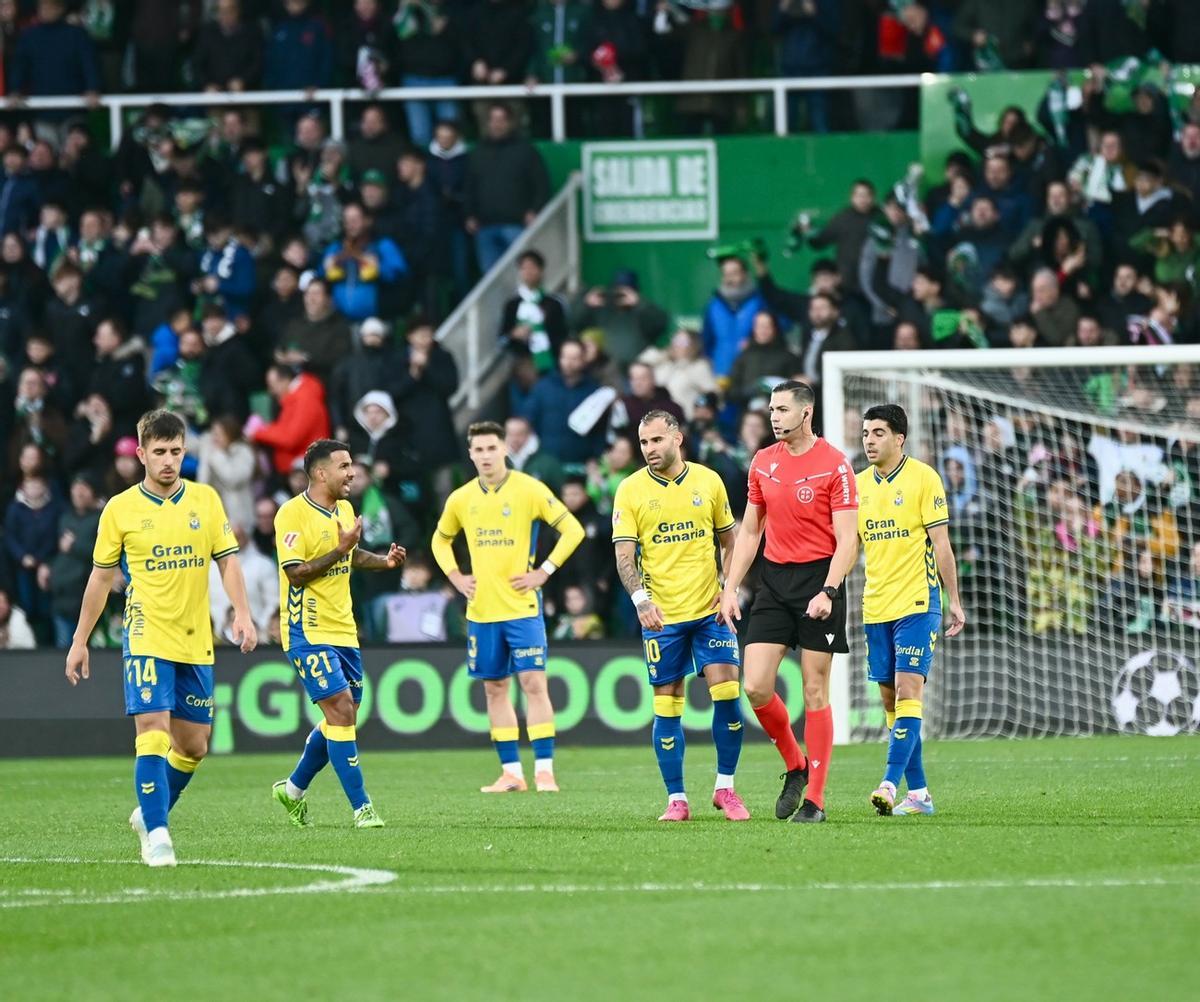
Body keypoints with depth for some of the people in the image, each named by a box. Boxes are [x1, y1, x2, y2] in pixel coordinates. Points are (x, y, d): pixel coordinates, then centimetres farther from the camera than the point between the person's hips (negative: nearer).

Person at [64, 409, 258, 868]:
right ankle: (155, 834, -16)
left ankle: (148, 812, 30)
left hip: (196, 641, 3)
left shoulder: (206, 499, 5)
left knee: (193, 745, 8)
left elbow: (228, 560, 6)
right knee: (152, 731, -17)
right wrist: (80, 641, 7)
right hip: (147, 636, -3)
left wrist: (242, 614, -9)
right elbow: (100, 578, 7)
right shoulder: (120, 510, -1)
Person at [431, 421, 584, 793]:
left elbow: (572, 529, -6)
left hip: (522, 606, -5)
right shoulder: (461, 499, 7)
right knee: (494, 689, 6)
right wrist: (455, 577, 10)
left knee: (533, 683, -10)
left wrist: (544, 572, -10)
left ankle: (544, 771, -10)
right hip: (481, 609, 5)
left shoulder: (529, 490, -6)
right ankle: (511, 773, 11)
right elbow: (440, 540, 25)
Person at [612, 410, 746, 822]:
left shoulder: (708, 481, 4)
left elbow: (729, 540, 13)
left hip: (710, 610, 1)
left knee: (727, 693, -8)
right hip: (661, 616, -1)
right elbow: (624, 554, -7)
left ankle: (725, 788, 8)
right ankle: (676, 799, 9)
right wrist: (641, 599, -22)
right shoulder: (631, 490, -2)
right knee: (666, 707, 0)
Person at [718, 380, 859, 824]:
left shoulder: (834, 465, -8)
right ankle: (795, 766, 18)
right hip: (774, 579, 5)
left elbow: (847, 538, -10)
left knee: (815, 691, -2)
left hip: (819, 579, -5)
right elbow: (749, 532, 15)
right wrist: (730, 588, 8)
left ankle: (815, 799, 3)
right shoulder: (762, 463, 9)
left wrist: (828, 591, -21)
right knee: (756, 686, -5)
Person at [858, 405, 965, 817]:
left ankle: (891, 783, -22)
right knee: (890, 698, 5)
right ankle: (917, 793, 9)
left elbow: (941, 543, -5)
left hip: (917, 603, -6)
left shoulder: (923, 478, -5)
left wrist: (954, 602, -7)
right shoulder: (859, 485, 10)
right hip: (875, 608, 6)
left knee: (907, 690, -14)